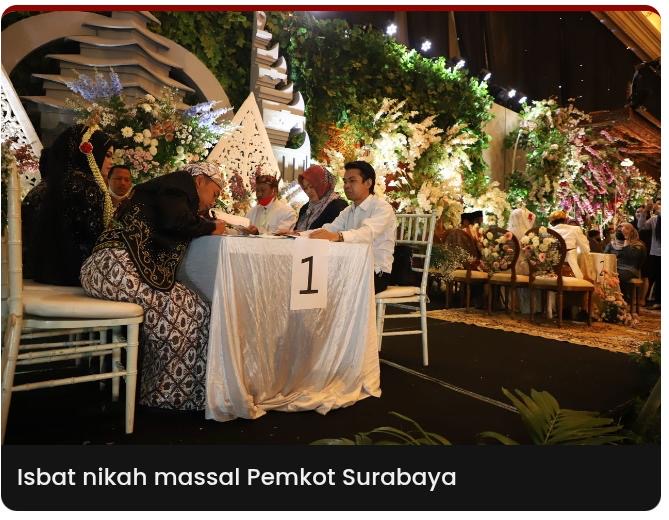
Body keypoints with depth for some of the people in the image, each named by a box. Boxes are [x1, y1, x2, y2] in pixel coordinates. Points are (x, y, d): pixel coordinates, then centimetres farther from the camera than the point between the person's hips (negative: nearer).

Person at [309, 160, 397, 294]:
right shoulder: (348, 211, 18)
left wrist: (337, 236, -47)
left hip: (377, 273, -7)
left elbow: (367, 233, -29)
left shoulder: (382, 208, -8)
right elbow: (327, 229, 1)